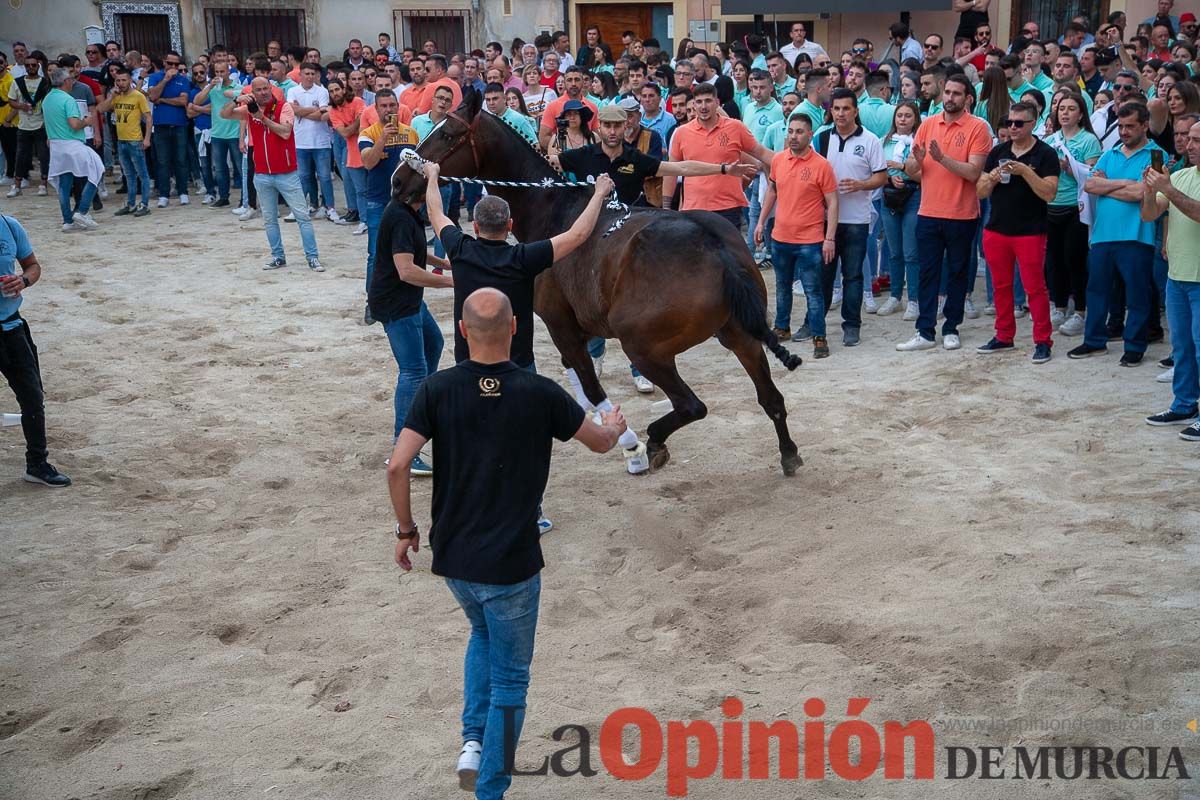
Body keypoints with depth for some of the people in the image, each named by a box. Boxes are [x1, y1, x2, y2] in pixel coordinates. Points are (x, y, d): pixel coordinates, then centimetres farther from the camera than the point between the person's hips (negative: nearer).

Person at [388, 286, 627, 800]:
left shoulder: (438, 390, -8)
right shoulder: (540, 394, -12)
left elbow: (397, 466, -13)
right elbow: (601, 443, 4)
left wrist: (405, 530, 3)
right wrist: (614, 424, 28)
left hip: (451, 556, 3)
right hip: (512, 564, -3)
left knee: (482, 634, 32)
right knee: (509, 680, 13)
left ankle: (473, 741, 19)